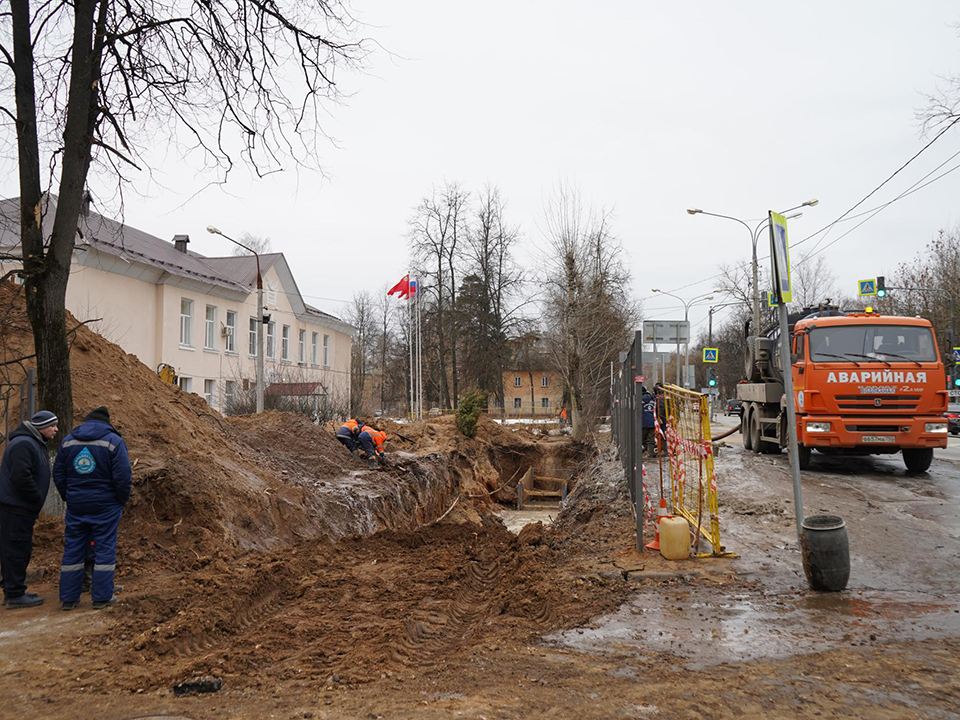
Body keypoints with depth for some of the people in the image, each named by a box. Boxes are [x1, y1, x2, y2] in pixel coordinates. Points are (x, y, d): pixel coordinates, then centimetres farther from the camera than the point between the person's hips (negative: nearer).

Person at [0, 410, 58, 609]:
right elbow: (21, 477, -26)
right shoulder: (23, 444, -18)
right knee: (16, 550, -5)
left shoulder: (35, 443, 17)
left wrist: (35, 503, 15)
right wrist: (36, 499, -16)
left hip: (22, 507, 11)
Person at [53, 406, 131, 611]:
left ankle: (69, 597, 14)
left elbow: (58, 474, 9)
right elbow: (122, 476, -12)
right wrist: (123, 500, 1)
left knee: (73, 550, 10)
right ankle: (102, 597, 5)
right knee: (105, 549, 3)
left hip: (76, 506, 4)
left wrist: (68, 497, 17)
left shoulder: (68, 441, 6)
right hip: (106, 506, -4)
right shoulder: (114, 441, -8)